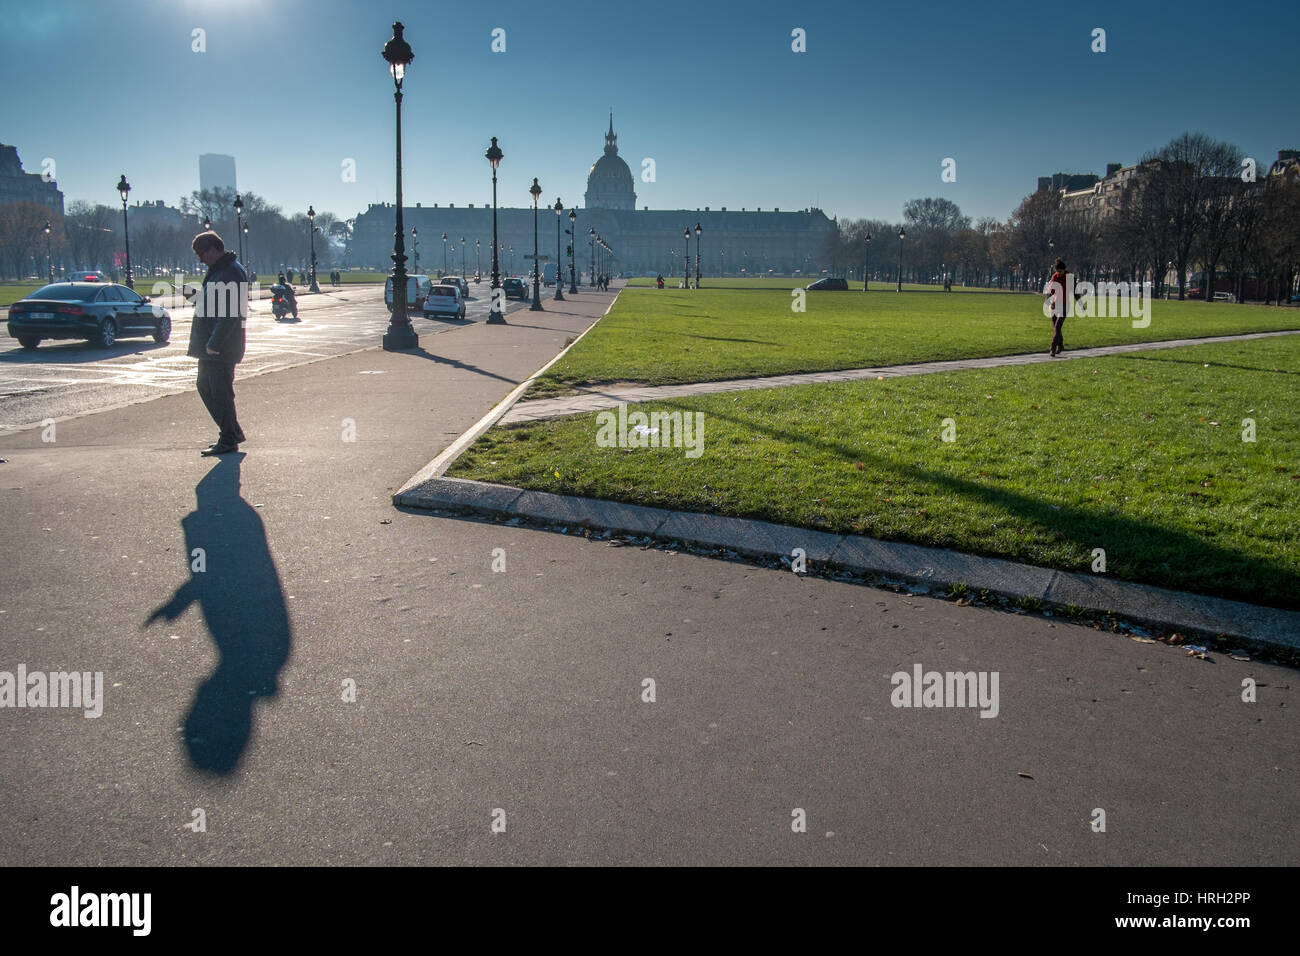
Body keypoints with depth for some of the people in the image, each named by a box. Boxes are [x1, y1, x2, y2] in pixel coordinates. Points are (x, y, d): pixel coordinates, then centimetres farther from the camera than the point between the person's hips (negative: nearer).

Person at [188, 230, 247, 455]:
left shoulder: (231, 272, -16)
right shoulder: (217, 271, 17)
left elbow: (231, 314, -23)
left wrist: (214, 344, -24)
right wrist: (204, 343, 17)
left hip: (221, 350, -11)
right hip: (210, 346, 11)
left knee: (221, 392, -5)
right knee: (205, 387, 15)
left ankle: (229, 440, 5)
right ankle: (232, 433, 23)